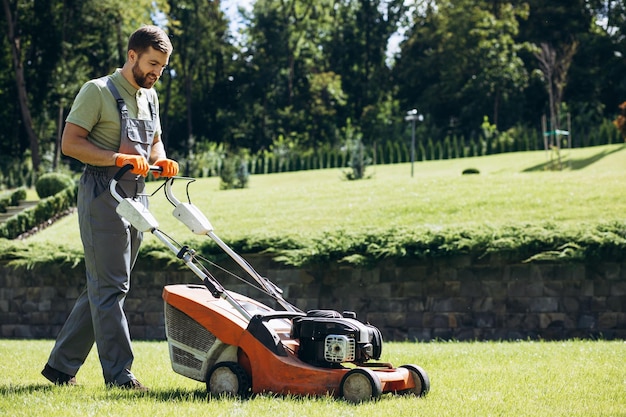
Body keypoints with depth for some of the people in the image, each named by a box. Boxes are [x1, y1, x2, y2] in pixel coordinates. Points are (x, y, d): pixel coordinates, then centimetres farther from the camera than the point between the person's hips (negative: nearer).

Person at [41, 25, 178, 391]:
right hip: (103, 194, -8)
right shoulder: (98, 91, -6)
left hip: (136, 197, 8)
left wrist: (161, 160, 3)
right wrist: (119, 158, -22)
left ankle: (61, 366, 16)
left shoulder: (150, 97, 18)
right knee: (110, 287, -9)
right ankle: (119, 372, -7)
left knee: (102, 289, 9)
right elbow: (70, 143, -11)